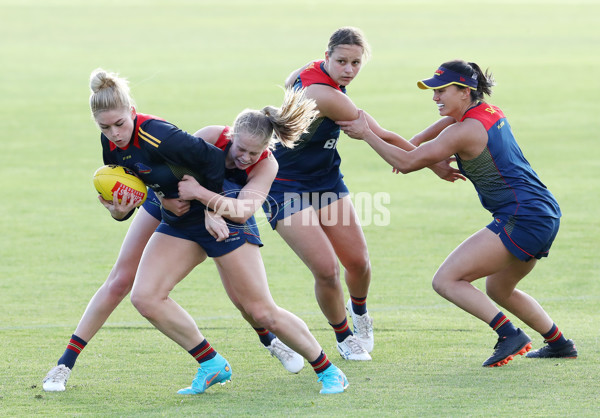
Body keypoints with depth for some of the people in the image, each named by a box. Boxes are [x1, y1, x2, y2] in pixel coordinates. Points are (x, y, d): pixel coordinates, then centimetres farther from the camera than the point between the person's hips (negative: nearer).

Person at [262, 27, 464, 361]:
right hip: (287, 190, -9)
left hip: (327, 180, 9)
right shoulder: (324, 95, -30)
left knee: (358, 261, 3)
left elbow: (290, 81, 22)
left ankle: (359, 311, 35)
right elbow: (383, 137, -22)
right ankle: (344, 337, 10)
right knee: (326, 269, -15)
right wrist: (433, 164, -13)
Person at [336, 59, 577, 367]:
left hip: (521, 220, -10)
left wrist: (367, 134, -6)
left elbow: (406, 164, -14)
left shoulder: (464, 131, -15)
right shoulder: (490, 112, 12)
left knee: (445, 281, -11)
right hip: (545, 216, 10)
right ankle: (559, 344, 34)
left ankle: (510, 335, -16)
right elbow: (452, 122, 35)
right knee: (498, 290, 29)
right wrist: (411, 143, 25)